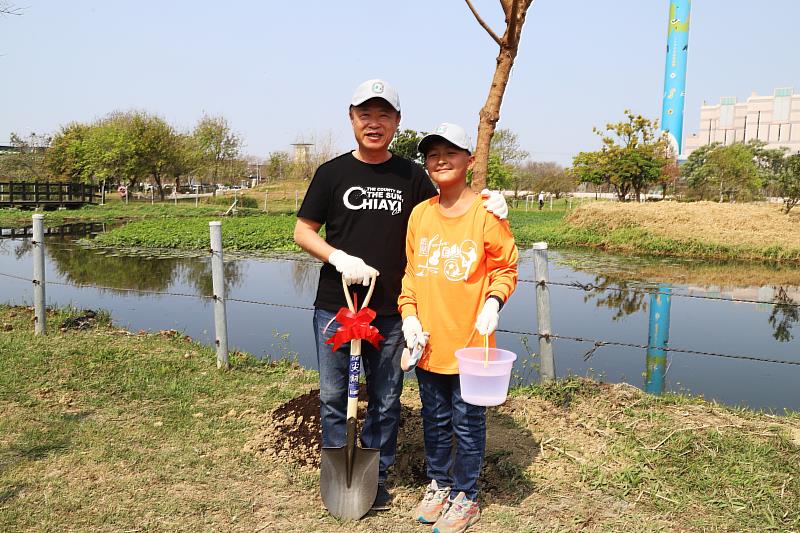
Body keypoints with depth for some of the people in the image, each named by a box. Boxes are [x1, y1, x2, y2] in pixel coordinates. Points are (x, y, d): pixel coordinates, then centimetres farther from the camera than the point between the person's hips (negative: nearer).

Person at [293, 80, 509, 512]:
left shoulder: (411, 176, 5)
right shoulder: (333, 173, 2)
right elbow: (302, 232, 4)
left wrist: (486, 206, -6)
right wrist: (339, 258, -14)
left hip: (391, 312, 1)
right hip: (335, 306, -1)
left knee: (385, 402, 12)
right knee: (334, 397, 9)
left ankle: (376, 476, 30)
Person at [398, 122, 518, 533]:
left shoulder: (486, 213, -10)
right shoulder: (419, 214, 3)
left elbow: (505, 268, -2)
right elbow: (410, 270, 10)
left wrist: (493, 301, -19)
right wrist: (409, 314, -1)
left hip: (469, 340, -4)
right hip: (427, 341, 5)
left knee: (467, 422, 10)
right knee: (434, 419, 19)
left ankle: (464, 496, 30)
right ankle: (438, 484, 40)